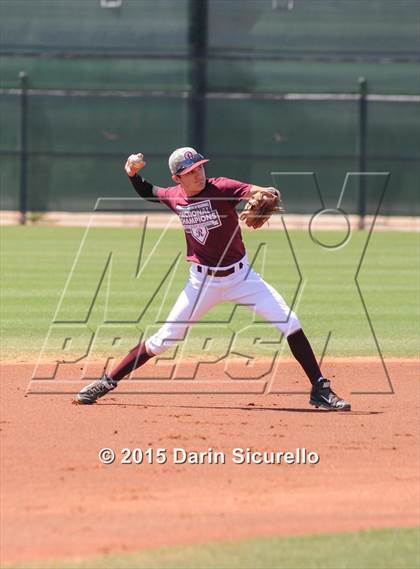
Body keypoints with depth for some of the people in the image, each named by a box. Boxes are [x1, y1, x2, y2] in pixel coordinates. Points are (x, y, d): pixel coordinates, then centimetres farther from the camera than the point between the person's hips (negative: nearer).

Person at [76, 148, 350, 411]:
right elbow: (148, 192, 18)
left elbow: (253, 191, -35)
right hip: (202, 281, 2)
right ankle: (107, 382, 14)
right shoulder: (175, 197, -4)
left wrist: (266, 194, -59)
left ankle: (320, 390, -7)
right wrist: (133, 174, -3)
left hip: (241, 276, -2)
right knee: (163, 339, 1)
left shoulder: (221, 188, -17)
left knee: (290, 323, -15)